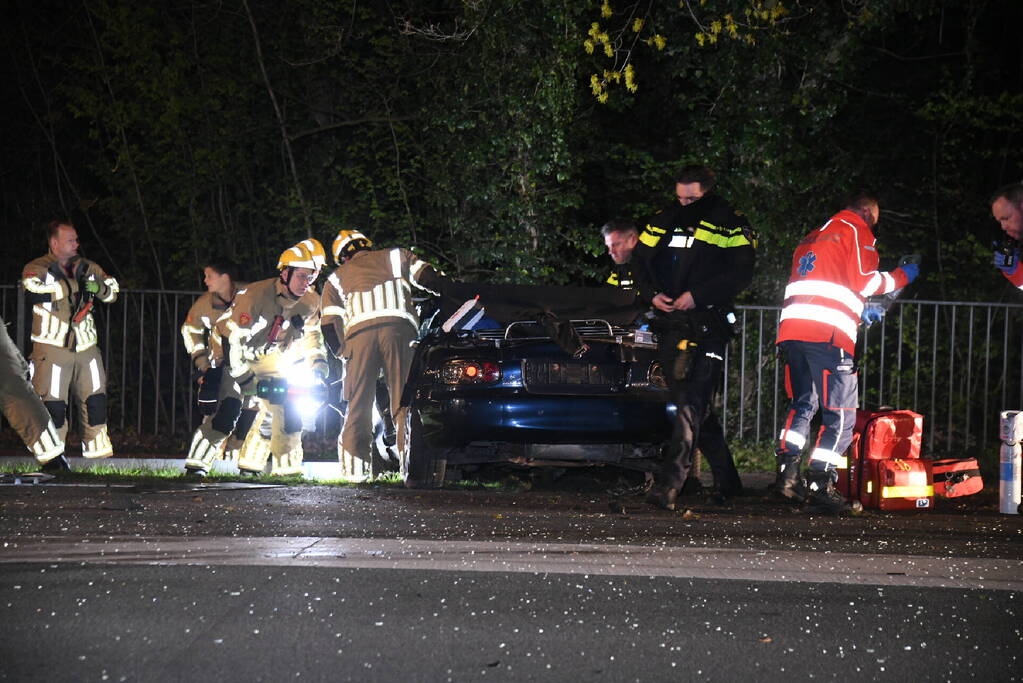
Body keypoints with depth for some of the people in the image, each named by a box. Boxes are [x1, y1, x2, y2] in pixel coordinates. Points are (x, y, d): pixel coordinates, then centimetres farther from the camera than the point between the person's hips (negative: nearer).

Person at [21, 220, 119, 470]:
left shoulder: (86, 267, 11)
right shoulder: (37, 268, -6)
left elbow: (113, 291, 15)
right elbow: (33, 292, -25)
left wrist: (99, 287, -7)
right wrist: (69, 283, -25)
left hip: (85, 346, 5)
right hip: (52, 346, -5)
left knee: (95, 397, 7)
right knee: (53, 401, -7)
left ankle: (98, 449, 18)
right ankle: (52, 455, 3)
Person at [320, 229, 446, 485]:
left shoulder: (336, 278, 29)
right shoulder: (396, 256, 28)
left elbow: (329, 327, 20)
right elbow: (432, 280, 17)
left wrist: (344, 354, 31)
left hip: (359, 333, 1)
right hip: (398, 328, -1)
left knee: (358, 407, 5)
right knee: (405, 403, -3)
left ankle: (353, 472, -3)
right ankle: (412, 469, -14)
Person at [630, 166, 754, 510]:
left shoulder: (731, 226, 1)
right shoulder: (662, 223, 15)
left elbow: (740, 273, -8)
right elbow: (640, 261, 17)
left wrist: (697, 295, -16)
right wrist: (652, 294, -2)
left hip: (708, 325, -6)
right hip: (671, 326, 6)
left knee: (691, 405, -15)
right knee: (697, 408, 11)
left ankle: (669, 485, -24)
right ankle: (727, 480, 23)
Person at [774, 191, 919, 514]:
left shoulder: (814, 236, 29)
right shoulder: (856, 230, 6)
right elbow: (865, 280, -4)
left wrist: (857, 309, 38)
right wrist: (903, 276, 11)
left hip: (791, 328, 7)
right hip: (827, 332, -7)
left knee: (803, 403, 21)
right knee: (841, 414, -3)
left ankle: (787, 469, 5)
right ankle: (820, 486, -9)